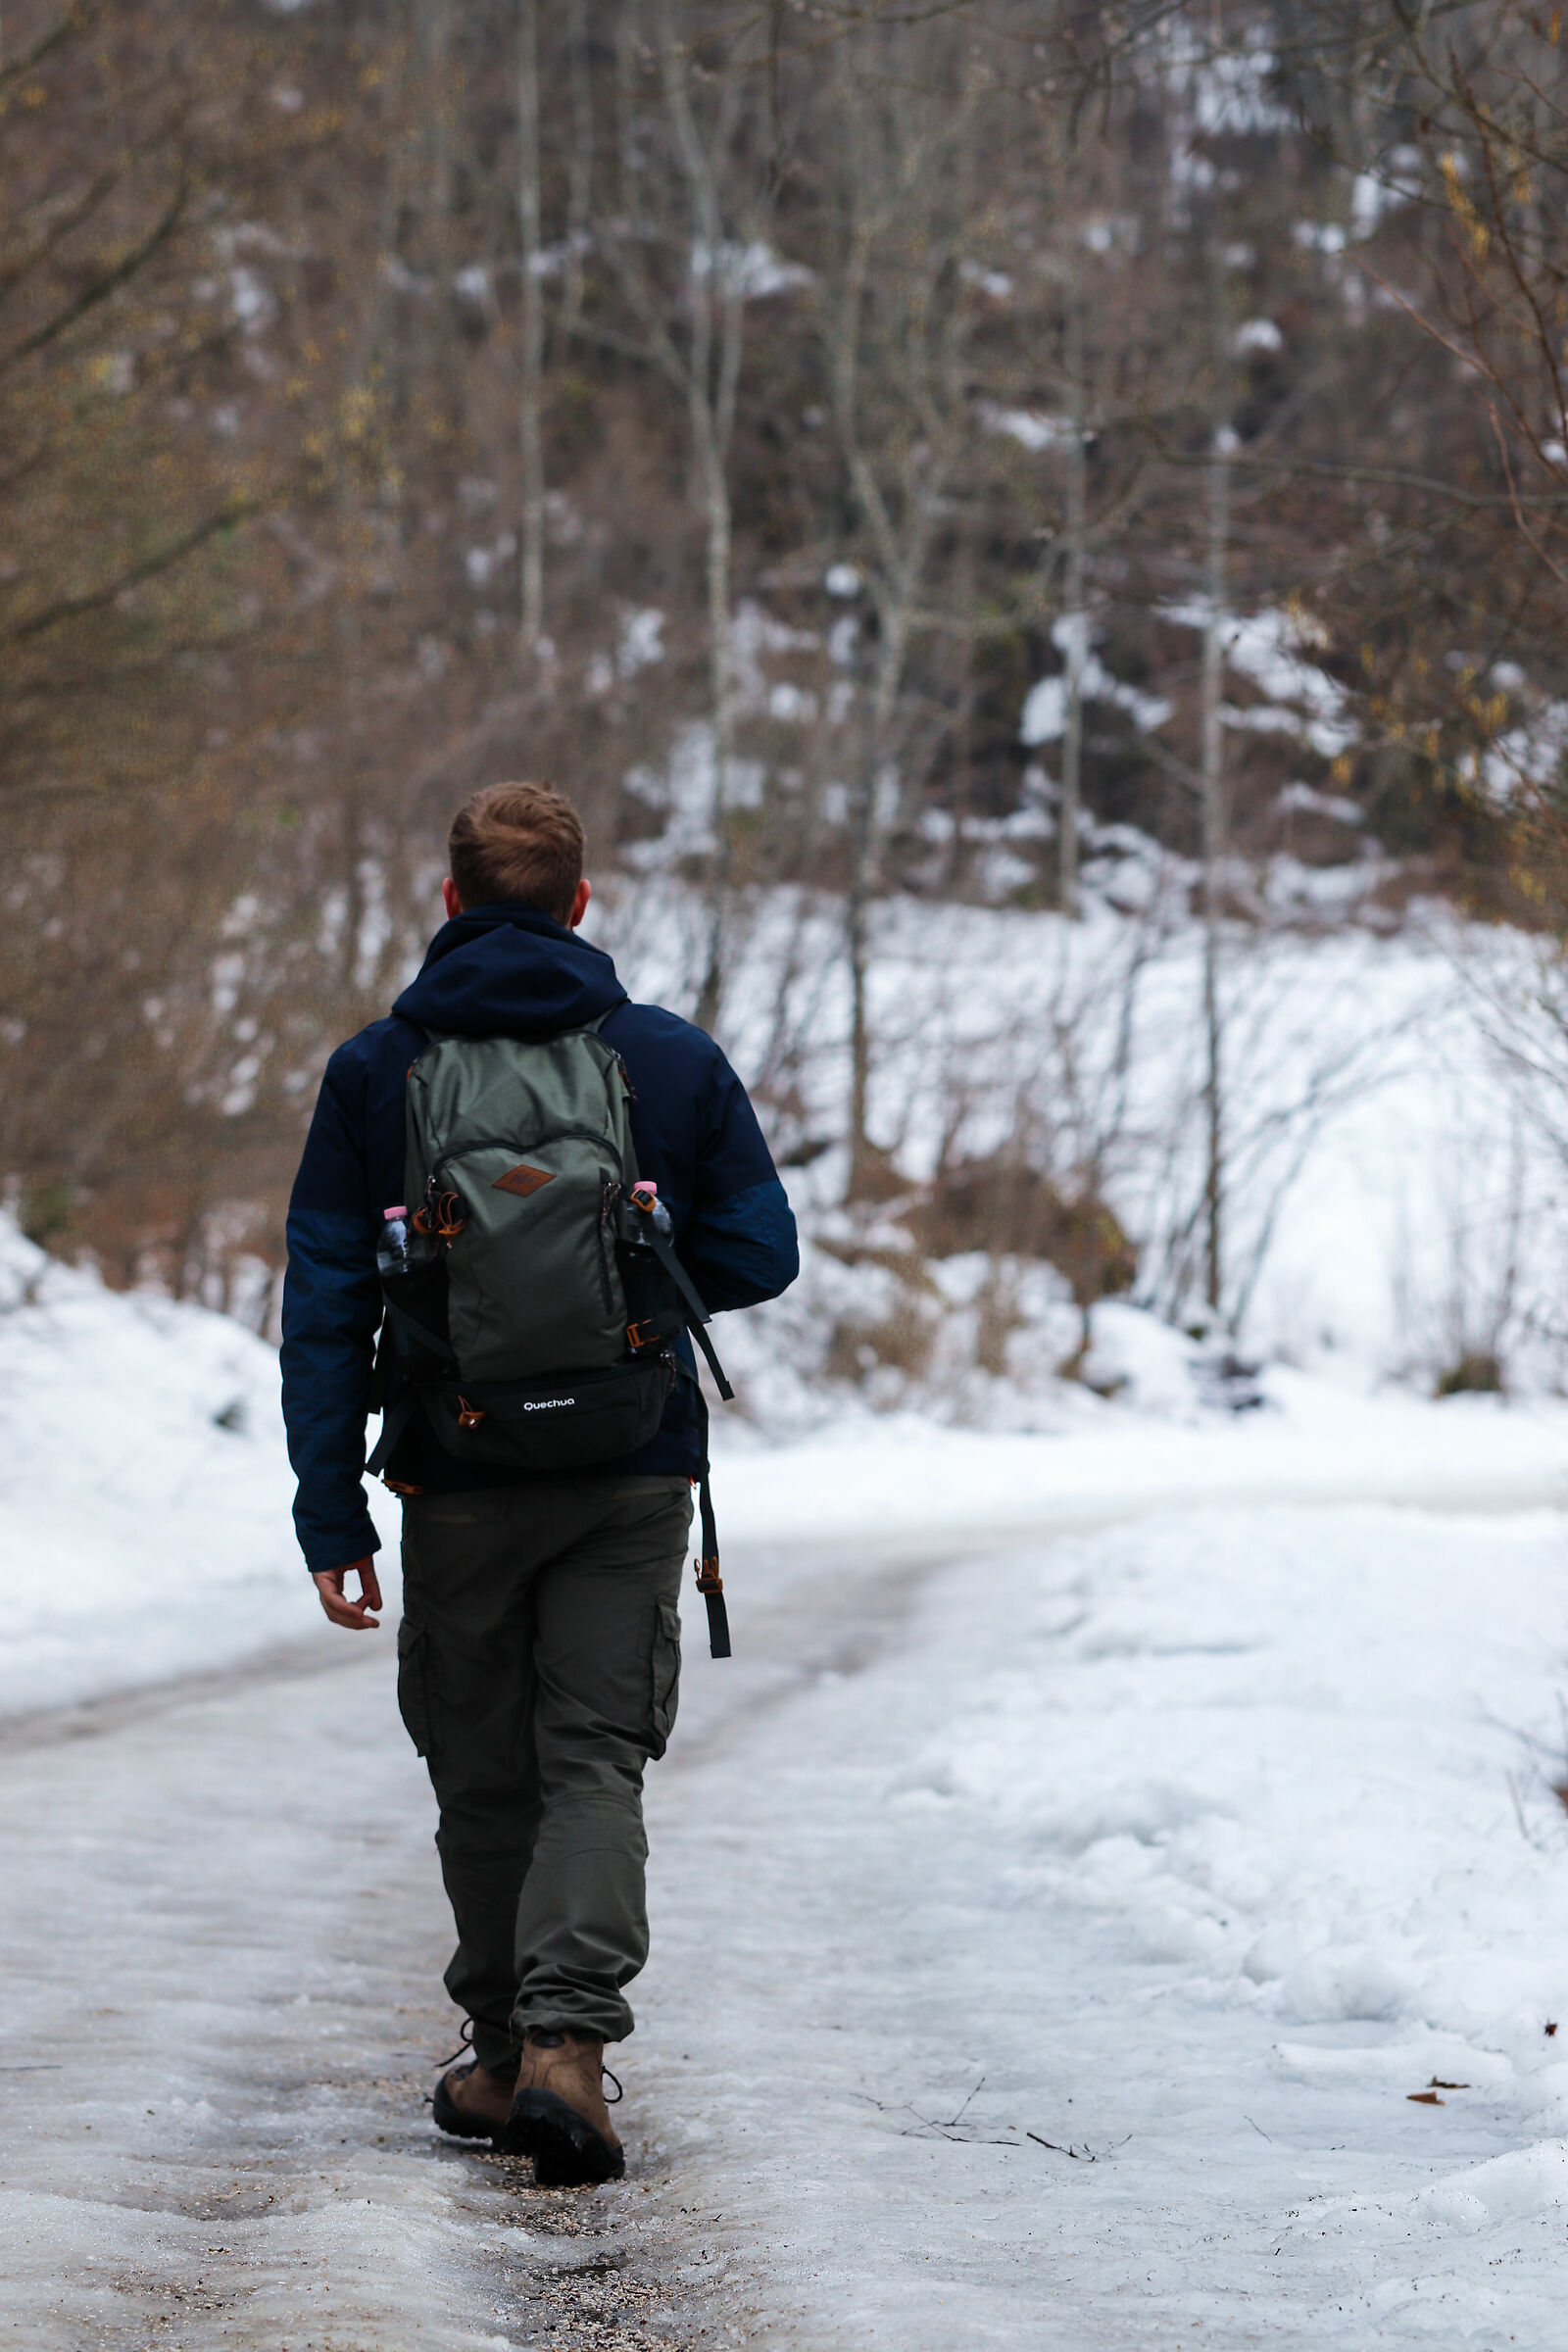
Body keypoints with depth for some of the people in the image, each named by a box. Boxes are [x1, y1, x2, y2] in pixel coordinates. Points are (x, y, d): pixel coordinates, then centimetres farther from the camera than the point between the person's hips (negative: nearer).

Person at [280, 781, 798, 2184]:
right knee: (596, 1760, 0)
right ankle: (567, 2038, -18)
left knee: (484, 1775, 13)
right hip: (634, 1483, 0)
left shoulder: (373, 1072, 0)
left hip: (458, 1486, 0)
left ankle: (507, 2052, 20)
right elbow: (759, 1257, 2)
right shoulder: (676, 1061, 0)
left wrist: (332, 1513, -2)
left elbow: (325, 1305, -3)